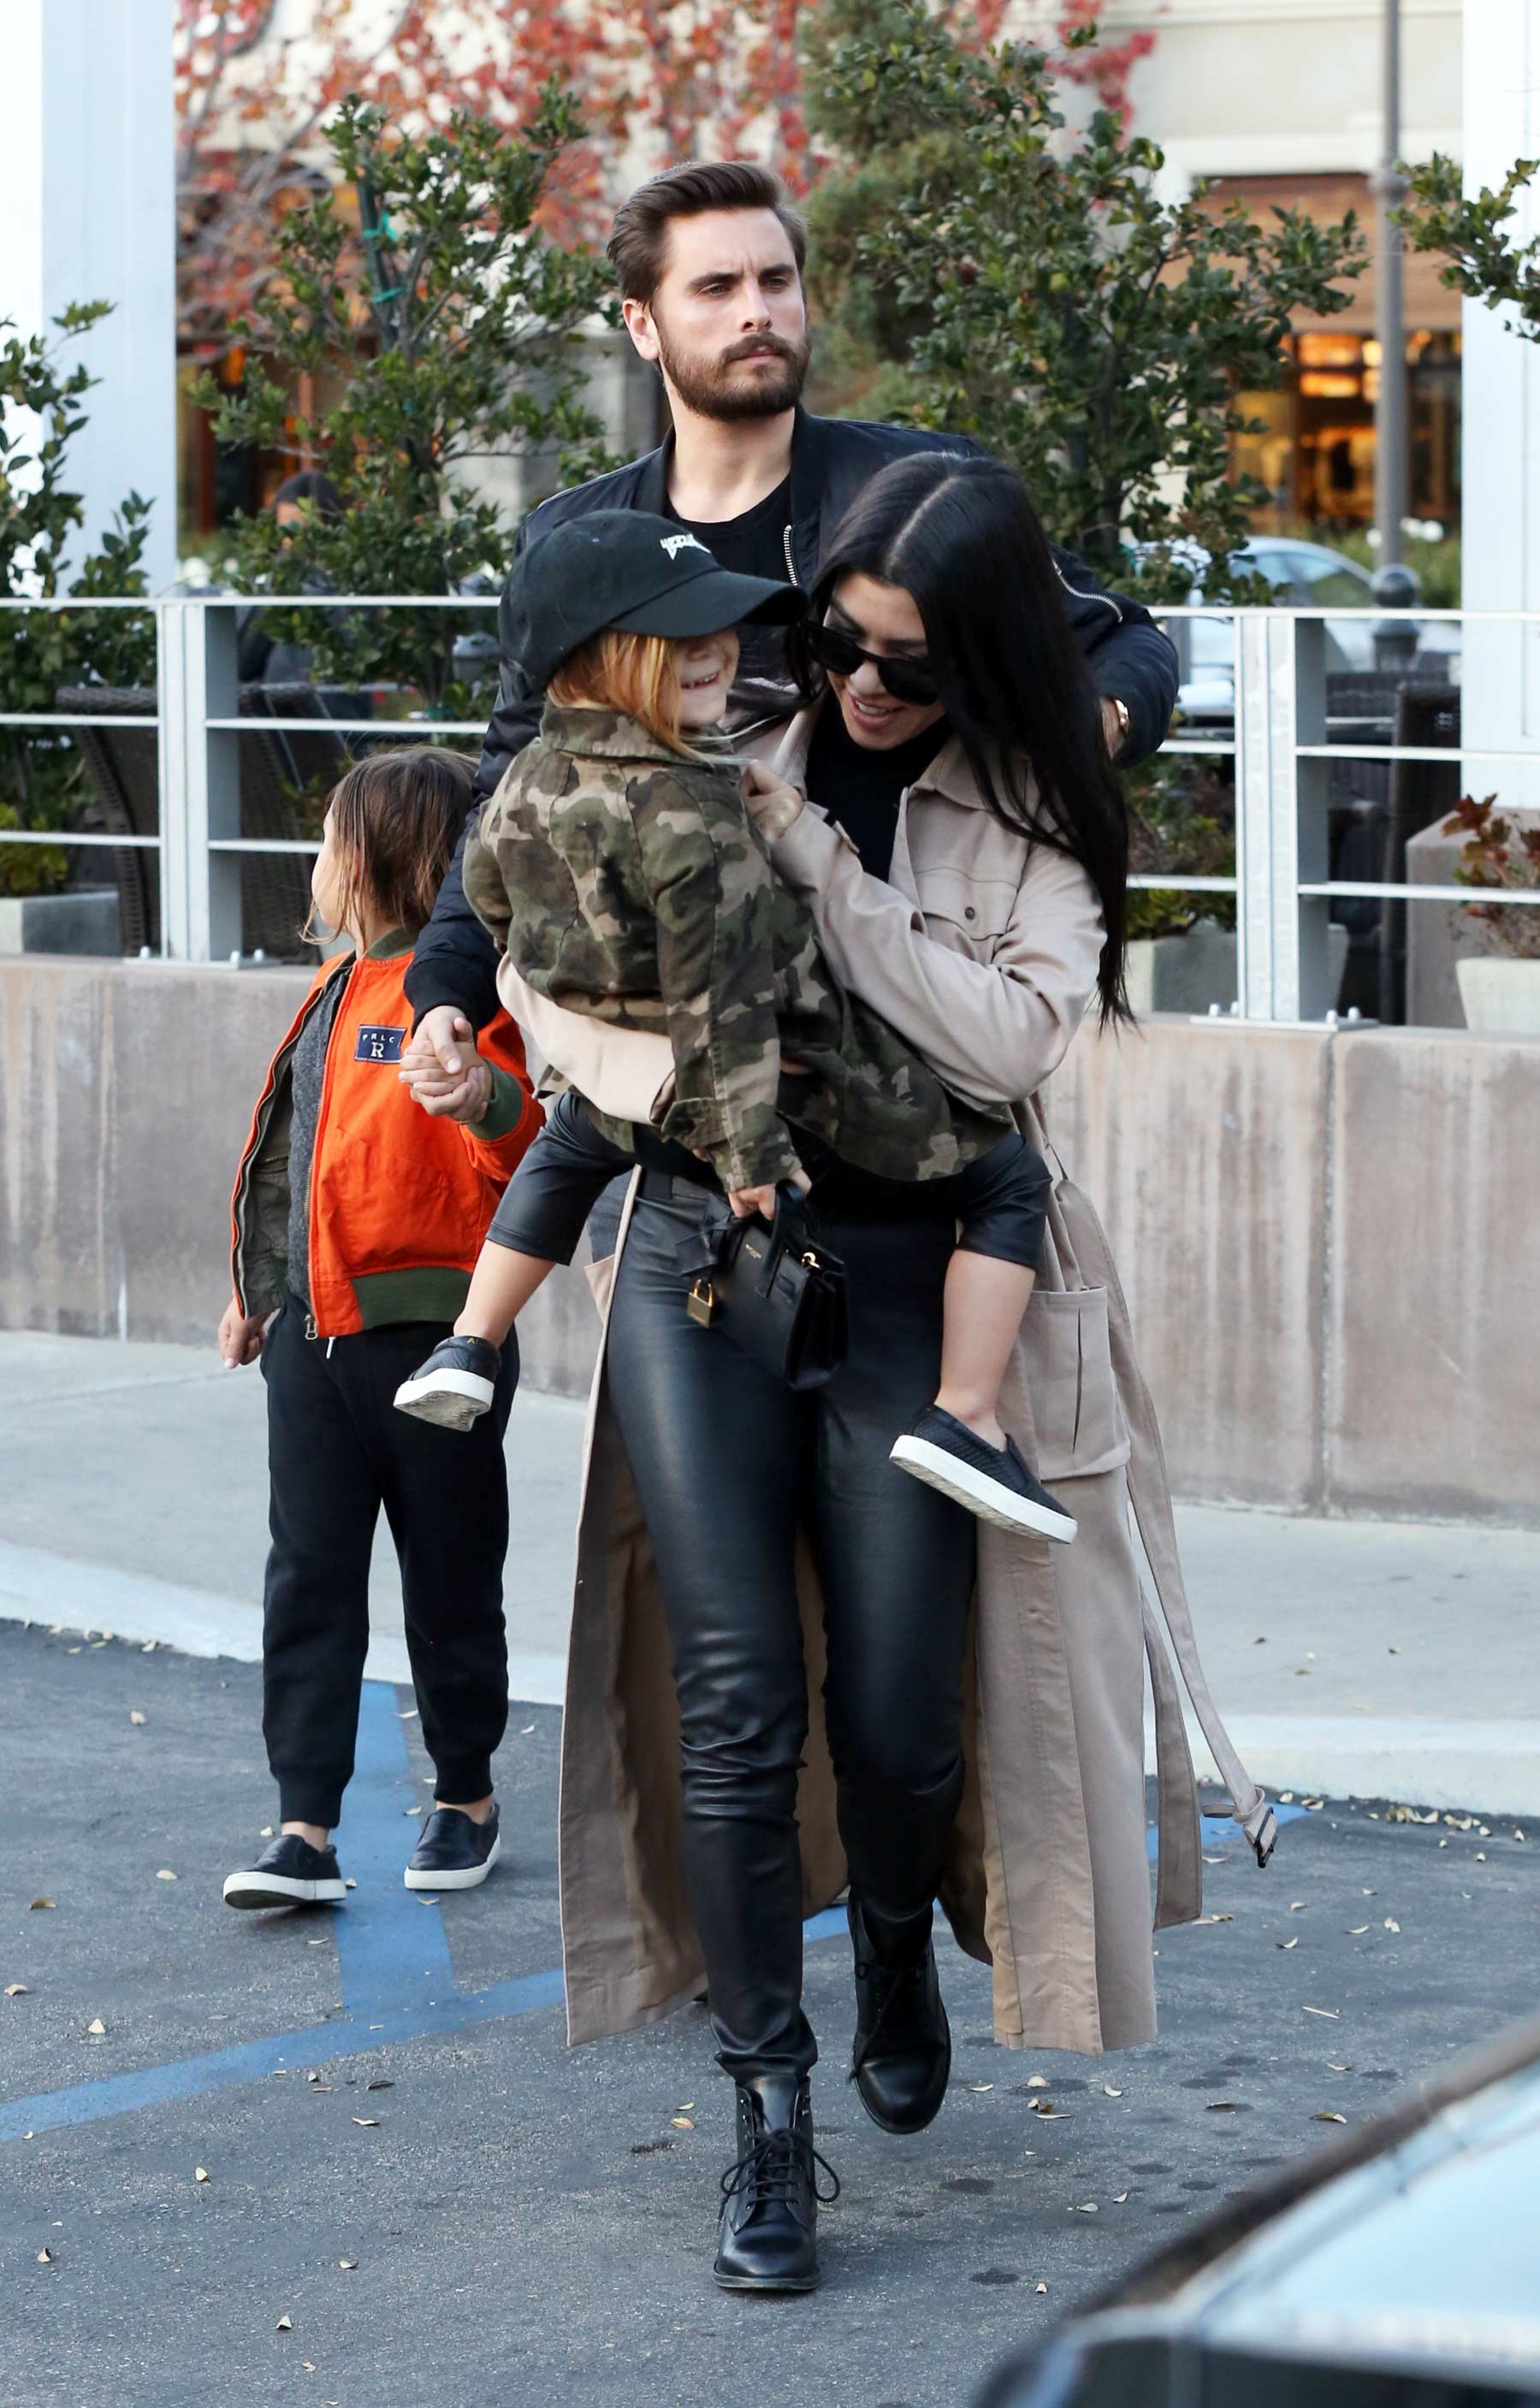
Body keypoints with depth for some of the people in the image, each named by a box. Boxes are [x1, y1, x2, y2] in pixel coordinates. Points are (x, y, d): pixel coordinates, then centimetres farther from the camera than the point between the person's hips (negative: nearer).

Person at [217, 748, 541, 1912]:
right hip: (313, 1334, 7)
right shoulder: (340, 988, 15)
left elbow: (515, 1157, -23)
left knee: (450, 1583, 8)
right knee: (308, 1582, 1)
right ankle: (306, 1827, 0)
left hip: (429, 1332, -7)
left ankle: (467, 1801, 23)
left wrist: (492, 1100, -44)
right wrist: (258, 1288, 24)